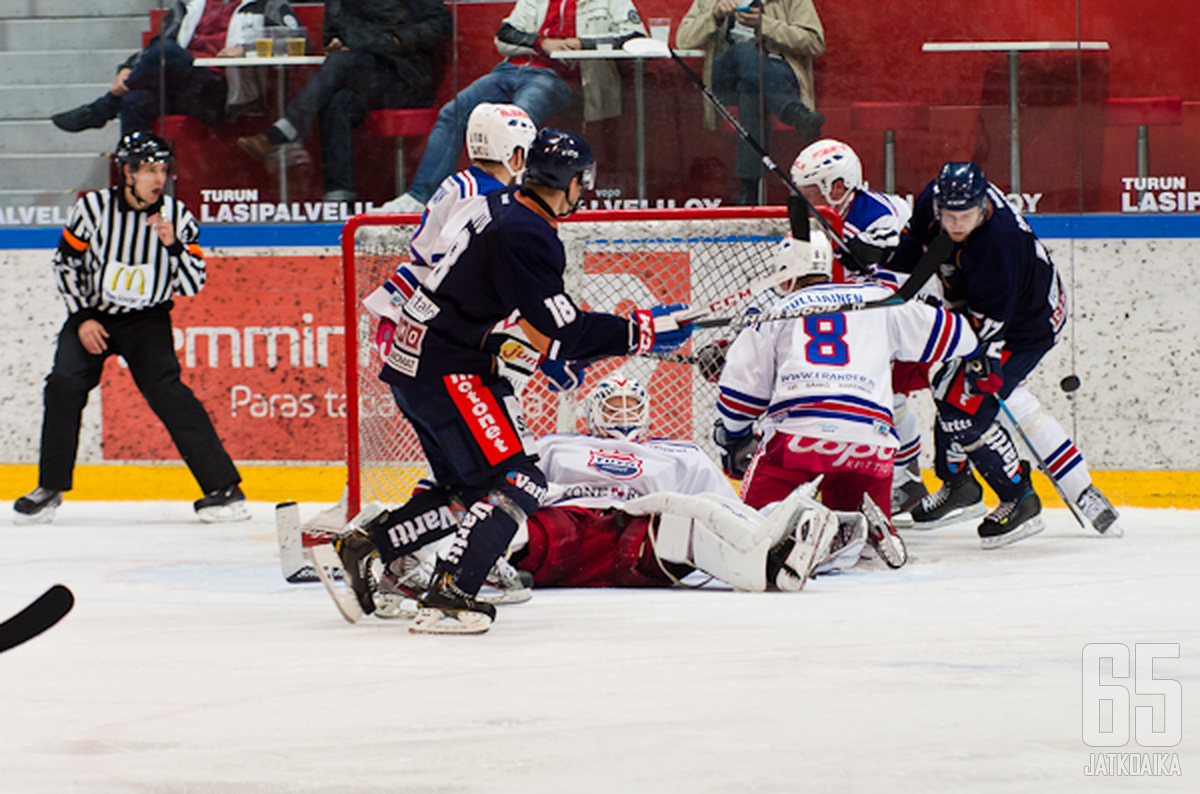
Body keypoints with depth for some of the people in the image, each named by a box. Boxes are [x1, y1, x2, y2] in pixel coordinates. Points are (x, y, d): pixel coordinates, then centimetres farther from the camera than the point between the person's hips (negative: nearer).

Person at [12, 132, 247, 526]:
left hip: (147, 320, -1)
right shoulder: (94, 208, -11)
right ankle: (50, 487, -1)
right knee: (64, 385, -18)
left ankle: (222, 486, -20)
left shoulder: (176, 216, -9)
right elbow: (66, 262, 0)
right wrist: (83, 318, -7)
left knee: (165, 389, -21)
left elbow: (192, 285, -8)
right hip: (92, 315, 1)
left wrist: (172, 245, -24)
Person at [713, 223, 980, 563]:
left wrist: (733, 438, 32)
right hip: (868, 431, 2)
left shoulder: (779, 312, 19)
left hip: (795, 431, -1)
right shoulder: (879, 300, 20)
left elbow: (741, 381, 18)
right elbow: (949, 335, 21)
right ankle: (874, 530, -18)